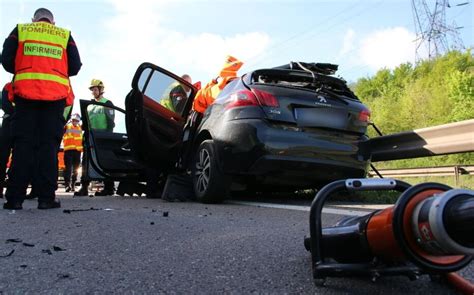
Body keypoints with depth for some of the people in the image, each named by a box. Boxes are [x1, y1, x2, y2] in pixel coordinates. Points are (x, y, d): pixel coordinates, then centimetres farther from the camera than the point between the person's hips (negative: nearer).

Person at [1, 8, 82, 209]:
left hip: (26, 93, 0)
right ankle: (46, 197, -5)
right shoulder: (64, 34, 16)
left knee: (23, 145, 0)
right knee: (49, 146, -2)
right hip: (55, 95, 0)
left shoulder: (20, 30, 15)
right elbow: (75, 67, 10)